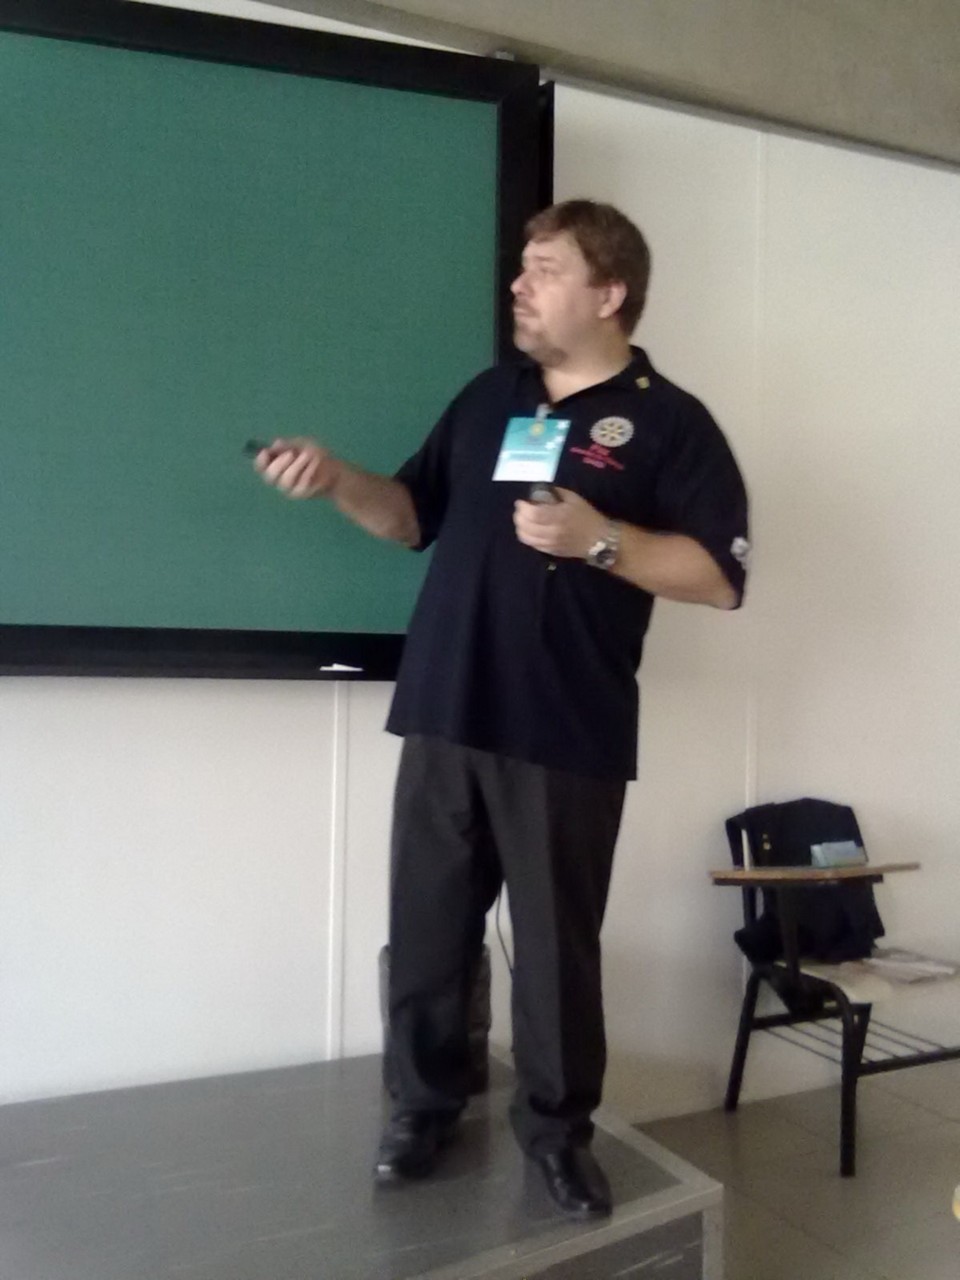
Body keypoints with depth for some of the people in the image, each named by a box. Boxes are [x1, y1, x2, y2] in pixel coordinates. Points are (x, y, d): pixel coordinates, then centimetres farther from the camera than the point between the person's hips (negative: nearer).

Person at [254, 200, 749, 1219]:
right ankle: (424, 1104, 31)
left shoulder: (669, 423, -1)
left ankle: (558, 1126, 27)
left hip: (569, 734, -4)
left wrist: (597, 538, -20)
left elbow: (720, 578, -8)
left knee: (557, 942, 7)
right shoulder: (488, 396, 15)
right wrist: (338, 481, -1)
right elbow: (415, 515, 17)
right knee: (427, 927, 11)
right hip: (443, 715, 5)